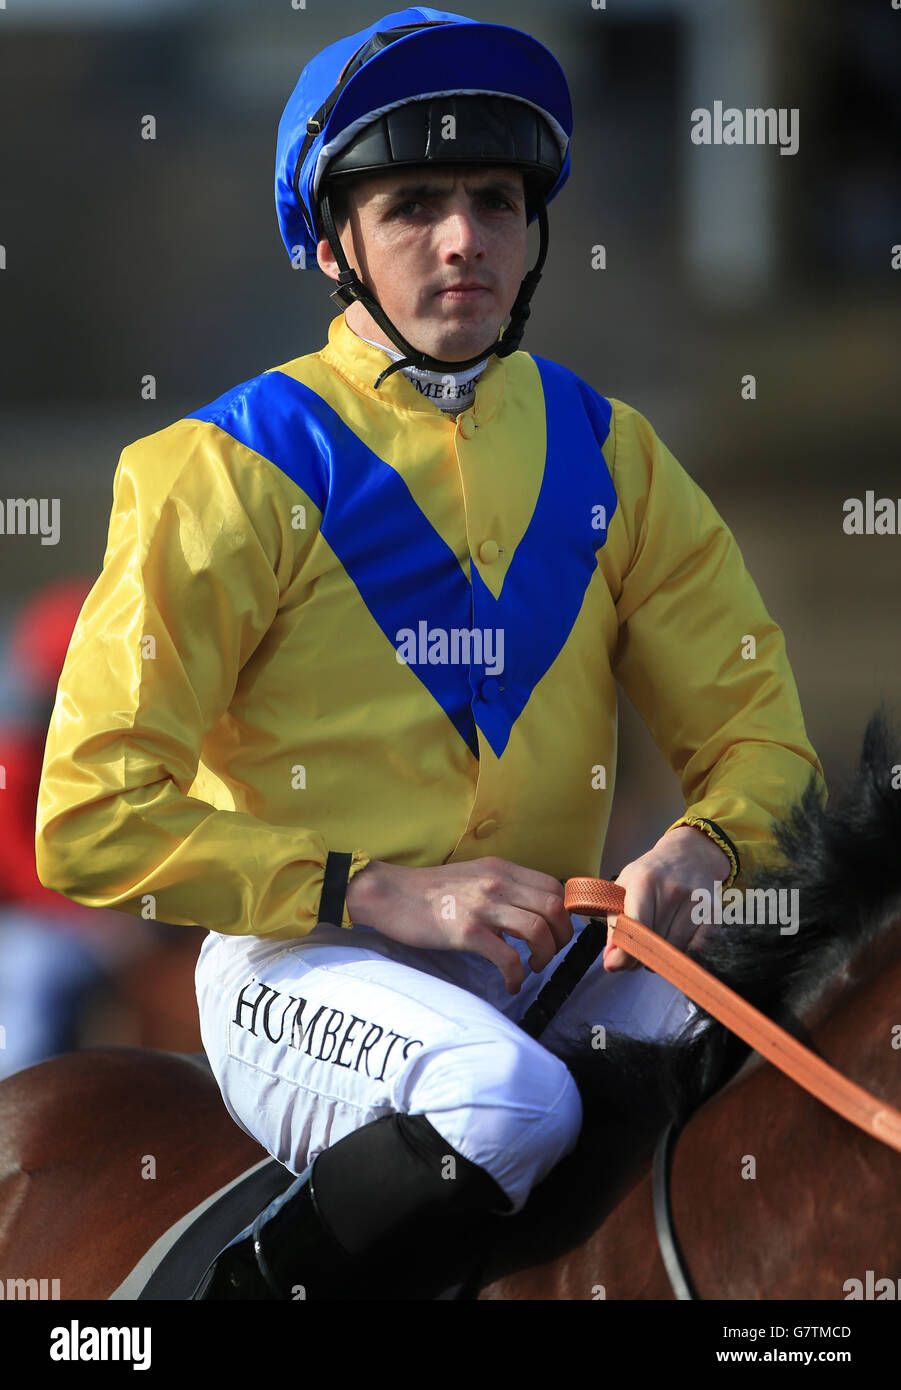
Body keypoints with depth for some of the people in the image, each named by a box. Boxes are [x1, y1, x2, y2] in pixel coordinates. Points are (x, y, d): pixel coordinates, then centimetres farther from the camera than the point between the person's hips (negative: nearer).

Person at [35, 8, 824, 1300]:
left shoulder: (606, 456, 11)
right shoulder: (233, 474, -2)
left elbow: (752, 726, 12)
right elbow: (92, 821, -6)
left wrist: (699, 852, -12)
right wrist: (381, 893, -15)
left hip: (544, 969, 5)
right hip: (303, 973, -4)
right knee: (509, 1095, -35)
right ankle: (267, 1282, -9)